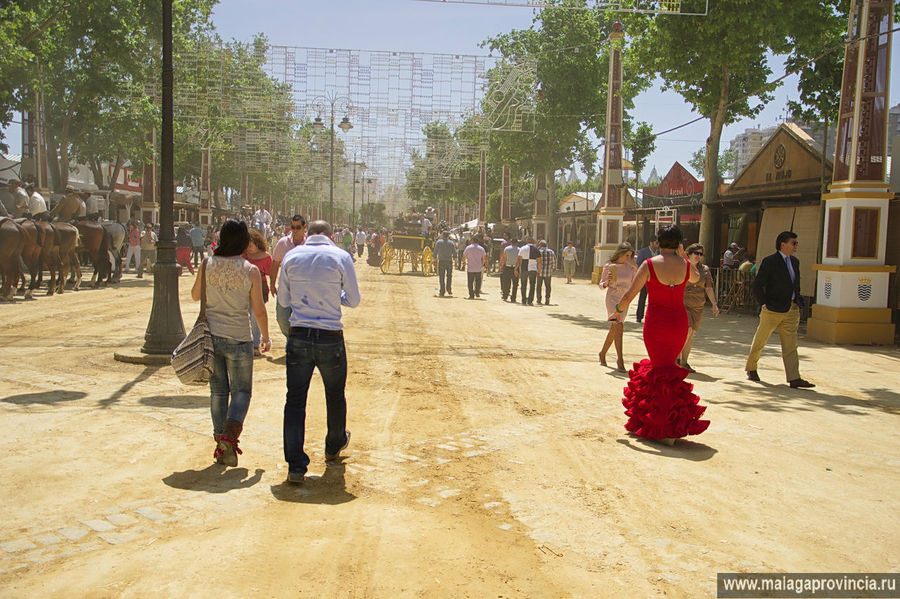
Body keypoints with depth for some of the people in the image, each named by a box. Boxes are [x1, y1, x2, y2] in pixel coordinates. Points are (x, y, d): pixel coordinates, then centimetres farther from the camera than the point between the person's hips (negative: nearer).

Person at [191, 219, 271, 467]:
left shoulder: (207, 264, -4)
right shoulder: (250, 270, -11)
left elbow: (195, 295, 11)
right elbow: (259, 310, -6)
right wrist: (266, 337, 9)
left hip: (211, 335, 3)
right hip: (238, 339, -3)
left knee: (218, 391, 15)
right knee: (241, 391, 10)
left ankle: (220, 437, 19)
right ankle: (229, 434, -11)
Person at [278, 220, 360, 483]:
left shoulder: (291, 256, 3)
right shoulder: (341, 256, -3)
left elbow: (283, 300, 10)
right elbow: (353, 300, 2)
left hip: (298, 337, 1)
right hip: (330, 337, -1)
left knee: (295, 399, 6)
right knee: (335, 396, 19)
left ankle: (296, 465, 2)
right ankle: (334, 446, 40)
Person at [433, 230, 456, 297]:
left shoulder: (438, 242, -1)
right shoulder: (451, 243, 2)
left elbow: (435, 252, 0)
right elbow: (454, 253, -1)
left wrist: (435, 258, 14)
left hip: (441, 261, -1)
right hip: (449, 261, 1)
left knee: (441, 277, 4)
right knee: (449, 276, 16)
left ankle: (442, 292, 3)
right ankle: (449, 289, 8)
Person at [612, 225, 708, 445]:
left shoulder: (649, 265, -10)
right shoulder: (686, 265, 0)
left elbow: (630, 294, -9)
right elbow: (696, 278, 26)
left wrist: (618, 310, 9)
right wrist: (682, 256, 23)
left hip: (656, 322, -4)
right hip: (679, 321, 4)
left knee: (662, 371, 3)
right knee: (665, 367, 20)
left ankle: (670, 430, 0)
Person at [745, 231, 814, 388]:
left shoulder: (795, 261, 13)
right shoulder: (769, 262, -10)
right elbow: (756, 285, -12)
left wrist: (798, 301, 15)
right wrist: (764, 304, -10)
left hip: (791, 310, 6)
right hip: (773, 309, -6)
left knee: (790, 344, 0)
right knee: (760, 341, 8)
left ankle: (794, 379, -3)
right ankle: (751, 368, 28)